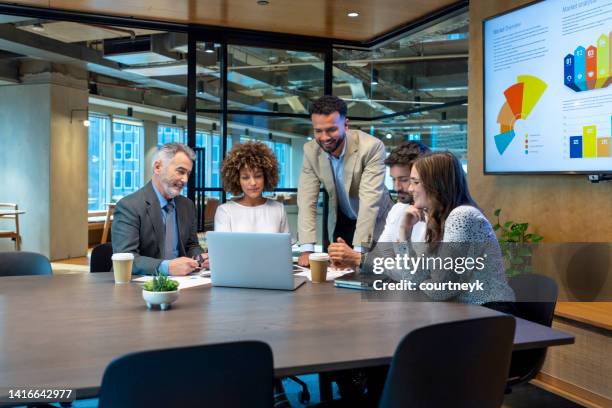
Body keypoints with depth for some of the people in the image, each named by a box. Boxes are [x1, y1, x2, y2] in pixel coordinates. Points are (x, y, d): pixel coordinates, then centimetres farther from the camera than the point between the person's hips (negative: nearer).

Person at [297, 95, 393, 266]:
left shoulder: (371, 147, -28)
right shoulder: (310, 150, -16)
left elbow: (369, 200, -33)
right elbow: (307, 201, -18)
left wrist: (357, 250, -40)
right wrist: (307, 249, -29)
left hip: (375, 221, -3)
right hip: (342, 222, 3)